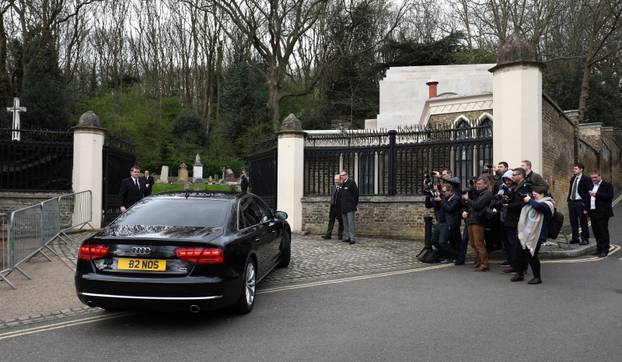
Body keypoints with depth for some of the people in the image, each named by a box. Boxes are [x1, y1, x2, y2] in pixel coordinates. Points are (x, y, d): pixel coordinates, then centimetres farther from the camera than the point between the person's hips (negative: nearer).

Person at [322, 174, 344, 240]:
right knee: (331, 221, 4)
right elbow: (331, 196, 14)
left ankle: (340, 235, 15)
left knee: (341, 222, 5)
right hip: (333, 207, 5)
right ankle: (328, 234, 5)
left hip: (340, 207, -4)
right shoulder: (332, 187, 13)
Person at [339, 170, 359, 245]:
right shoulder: (341, 184, 15)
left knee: (351, 222, -10)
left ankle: (353, 238, -9)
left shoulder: (351, 182, -6)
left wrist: (355, 204, -4)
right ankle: (348, 237, 16)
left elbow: (356, 193, -7)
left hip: (350, 207, -7)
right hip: (343, 207, 8)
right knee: (345, 223, 10)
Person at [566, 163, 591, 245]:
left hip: (580, 202, -6)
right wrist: (568, 199, 9)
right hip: (571, 201, 6)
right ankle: (575, 238, 20)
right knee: (573, 222, 11)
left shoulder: (586, 179, -8)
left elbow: (588, 193, -11)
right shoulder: (572, 179, 13)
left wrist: (586, 206, -15)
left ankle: (585, 239, 12)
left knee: (583, 222, 2)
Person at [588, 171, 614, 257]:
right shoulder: (591, 186, 19)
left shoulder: (607, 185, -5)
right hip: (593, 212, 7)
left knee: (603, 231, -4)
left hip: (602, 213, -7)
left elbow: (610, 196, -18)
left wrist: (597, 194, -23)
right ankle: (599, 249, 20)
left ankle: (605, 250, 0)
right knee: (596, 232, 11)